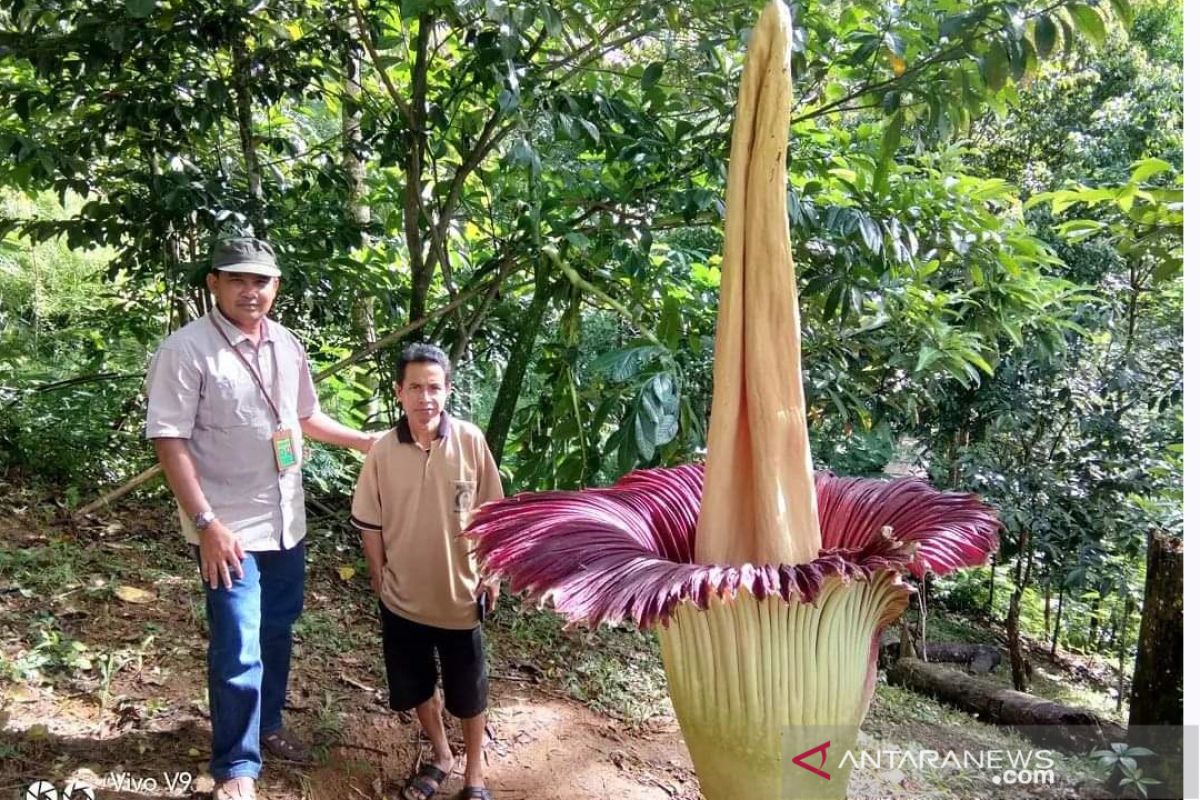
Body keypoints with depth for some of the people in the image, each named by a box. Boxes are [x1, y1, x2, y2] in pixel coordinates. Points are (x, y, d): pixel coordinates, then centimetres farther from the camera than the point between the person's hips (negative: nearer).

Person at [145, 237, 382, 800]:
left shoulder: (286, 346, 5)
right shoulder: (186, 350, -15)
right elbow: (168, 440, -18)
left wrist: (362, 441, 11)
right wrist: (206, 523, -22)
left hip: (286, 520, 7)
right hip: (230, 528, -6)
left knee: (277, 631, 19)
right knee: (238, 651, -2)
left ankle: (267, 724, 40)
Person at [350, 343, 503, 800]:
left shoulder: (470, 441, -14)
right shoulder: (383, 451, -11)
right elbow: (370, 523, 0)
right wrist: (379, 576, 5)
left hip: (460, 593, -1)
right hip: (402, 596, 2)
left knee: (469, 691, 13)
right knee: (416, 686, 18)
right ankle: (440, 757, 43)